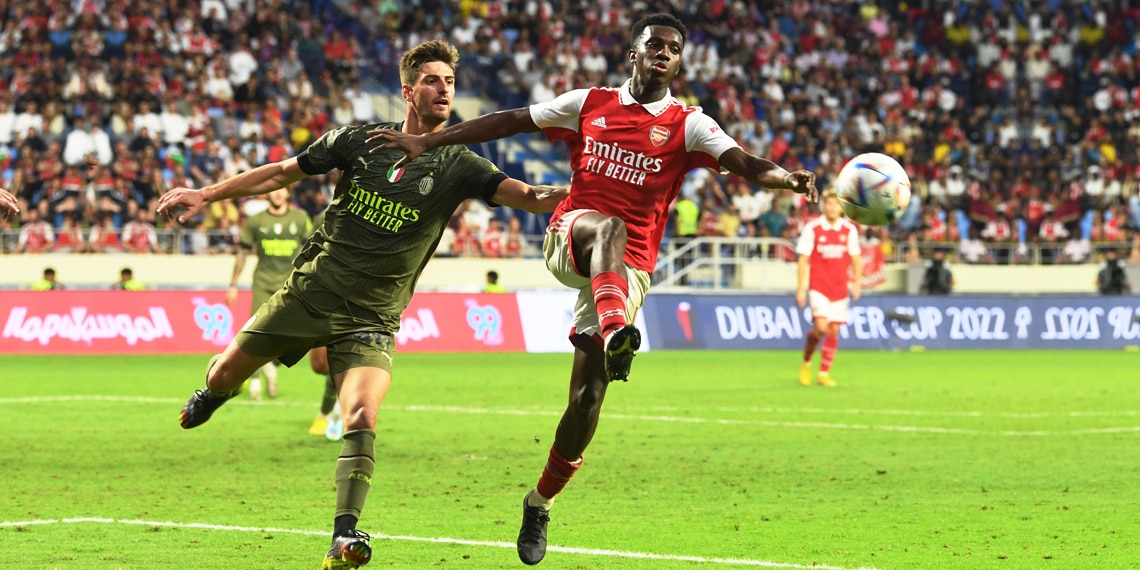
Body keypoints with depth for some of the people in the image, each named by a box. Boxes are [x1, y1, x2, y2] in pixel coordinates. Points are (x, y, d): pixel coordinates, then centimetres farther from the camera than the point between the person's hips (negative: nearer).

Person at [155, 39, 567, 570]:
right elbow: (283, 173, 9)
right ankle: (211, 393, 53)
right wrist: (206, 194, 6)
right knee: (227, 373, 15)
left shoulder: (457, 165, -5)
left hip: (370, 318, -2)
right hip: (309, 290, 2)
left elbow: (528, 196, -16)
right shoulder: (360, 140, 0)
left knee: (362, 417, -24)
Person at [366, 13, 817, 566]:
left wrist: (787, 177, -35)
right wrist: (426, 142, 6)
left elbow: (742, 162, -13)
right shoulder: (590, 104, 9)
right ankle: (614, 329, -64)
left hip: (628, 269, 0)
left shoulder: (688, 125, 4)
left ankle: (540, 502, 14)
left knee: (588, 395, -5)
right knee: (606, 226, -37)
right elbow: (508, 122, 10)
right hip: (568, 239, 0)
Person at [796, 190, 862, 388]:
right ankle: (806, 361, 8)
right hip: (818, 287, -3)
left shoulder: (849, 230, 3)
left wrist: (857, 283, -3)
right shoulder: (812, 229, -4)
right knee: (821, 327, -17)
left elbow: (855, 258, 9)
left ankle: (824, 373, 12)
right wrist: (800, 289, -5)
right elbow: (803, 260, -2)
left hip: (840, 288, 3)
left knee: (834, 330, 1)